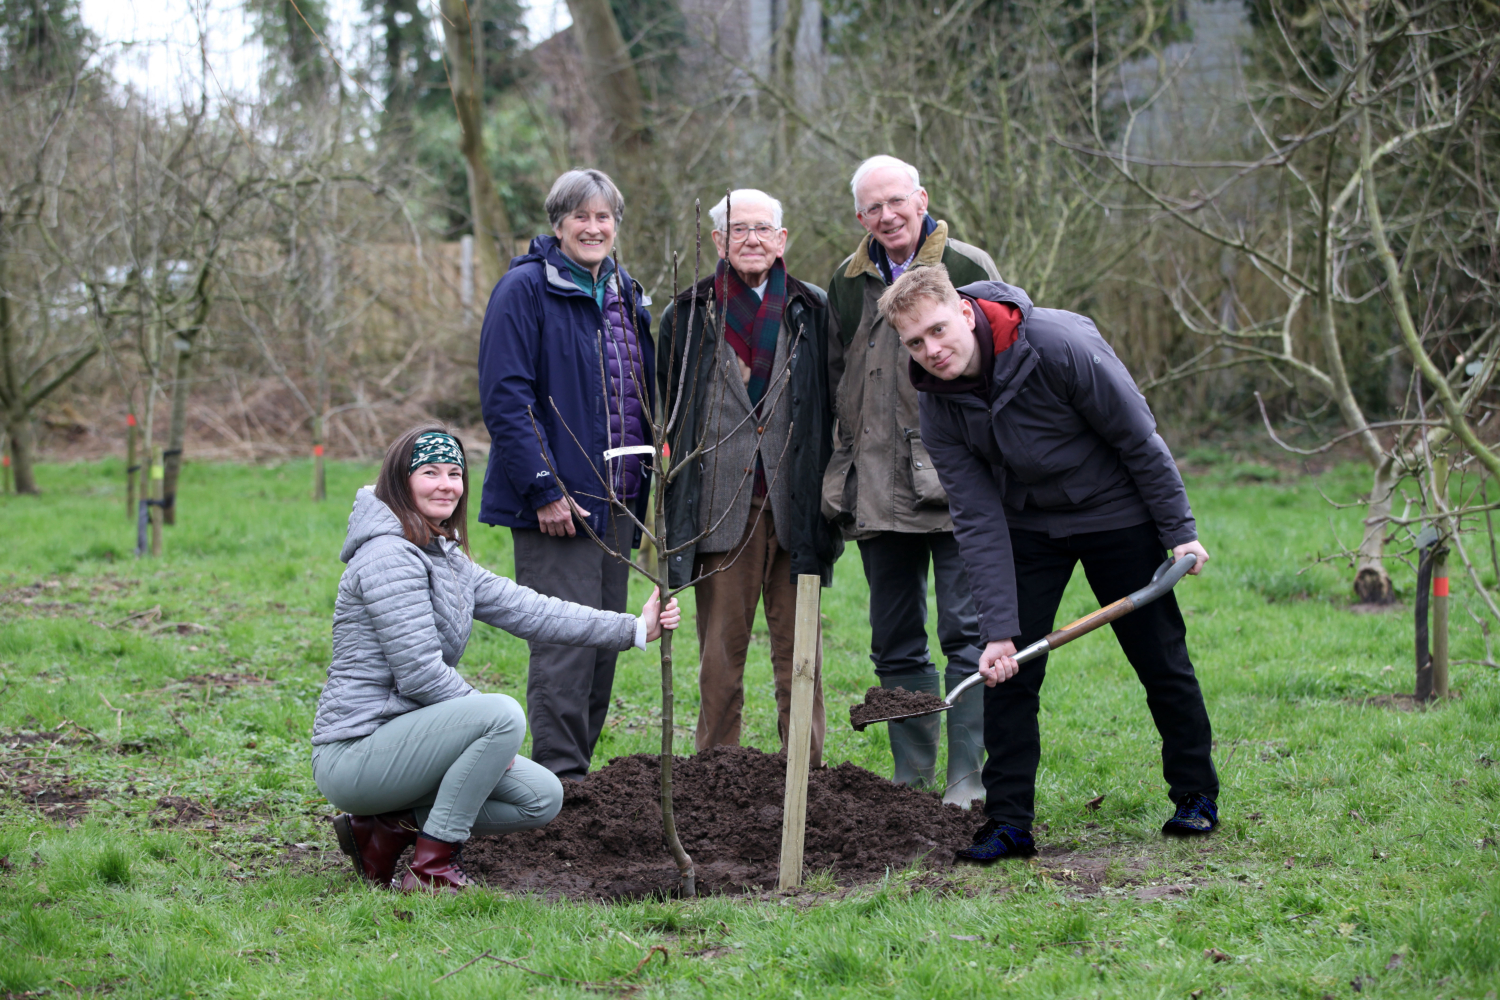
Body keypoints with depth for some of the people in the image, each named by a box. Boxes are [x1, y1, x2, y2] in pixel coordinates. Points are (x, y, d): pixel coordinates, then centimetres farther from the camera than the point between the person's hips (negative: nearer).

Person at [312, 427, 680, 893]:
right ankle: (431, 868, -17)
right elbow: (419, 674, -21)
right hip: (353, 755, -10)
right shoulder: (390, 557, -16)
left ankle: (389, 826, 8)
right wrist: (493, 729, -13)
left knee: (542, 797, 7)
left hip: (400, 739, 10)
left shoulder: (447, 558, 15)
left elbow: (526, 610, 7)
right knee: (502, 713, -28)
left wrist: (634, 628, -1)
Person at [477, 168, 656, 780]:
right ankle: (560, 776, -6)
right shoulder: (525, 289, -8)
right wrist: (544, 488, -19)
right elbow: (506, 397, -14)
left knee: (605, 641, 10)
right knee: (565, 643, -10)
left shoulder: (625, 295, 16)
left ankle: (580, 768, 18)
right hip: (558, 501, -8)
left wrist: (646, 487, 13)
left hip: (617, 502, 8)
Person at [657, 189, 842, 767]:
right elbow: (667, 411, 9)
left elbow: (834, 408, 11)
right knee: (720, 647, 2)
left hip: (795, 503, 1)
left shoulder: (812, 311, 9)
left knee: (798, 645, 4)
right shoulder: (689, 315, 7)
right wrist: (675, 502, 3)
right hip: (721, 501, -1)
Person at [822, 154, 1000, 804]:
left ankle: (967, 776, -1)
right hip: (878, 492, 4)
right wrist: (841, 477, 16)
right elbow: (835, 382, 23)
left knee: (965, 633, -5)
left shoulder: (968, 269, 1)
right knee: (895, 644, 8)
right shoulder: (847, 284, 13)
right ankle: (912, 775, 17)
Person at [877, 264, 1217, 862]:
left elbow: (1140, 440, -19)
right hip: (1027, 526, 3)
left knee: (1161, 661, 5)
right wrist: (999, 629, -22)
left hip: (1117, 515, -3)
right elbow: (978, 520, -16)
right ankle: (1008, 823, 0)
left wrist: (1179, 531, -12)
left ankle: (1196, 795, 24)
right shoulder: (939, 404, -17)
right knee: (1006, 669, -7)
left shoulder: (1061, 346, -31)